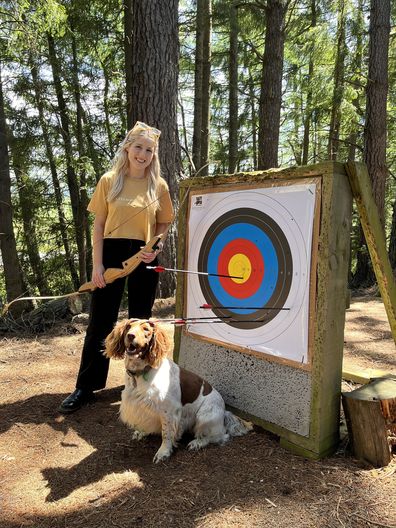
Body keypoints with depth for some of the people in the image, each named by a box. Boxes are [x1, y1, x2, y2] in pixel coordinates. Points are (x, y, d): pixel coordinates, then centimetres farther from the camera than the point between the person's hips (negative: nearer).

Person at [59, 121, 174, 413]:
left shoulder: (159, 185, 3)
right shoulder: (109, 181, 1)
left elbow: (164, 225, 9)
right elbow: (99, 225, 1)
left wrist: (156, 247, -11)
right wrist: (97, 264, -6)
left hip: (144, 257, 1)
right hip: (112, 253, -1)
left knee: (140, 321, 12)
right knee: (101, 320, 4)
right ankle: (86, 386, 17)